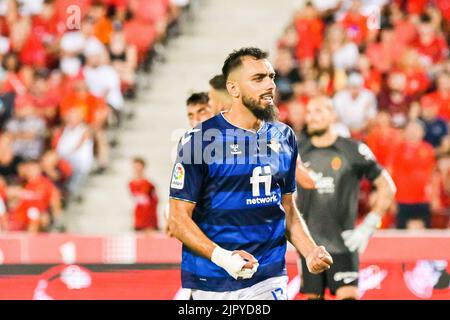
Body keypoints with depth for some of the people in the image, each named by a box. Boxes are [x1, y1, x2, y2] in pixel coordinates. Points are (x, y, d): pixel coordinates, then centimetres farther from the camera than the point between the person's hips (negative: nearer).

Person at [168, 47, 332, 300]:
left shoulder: (284, 137, 10)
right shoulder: (200, 139, -8)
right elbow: (179, 219, -9)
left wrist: (311, 251, 2)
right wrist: (222, 257, -22)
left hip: (270, 280, 4)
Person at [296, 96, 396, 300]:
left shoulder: (353, 151, -2)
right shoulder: (296, 151, 5)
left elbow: (387, 187, 5)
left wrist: (367, 228, -2)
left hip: (343, 244, -3)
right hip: (309, 245, 3)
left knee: (348, 295, -13)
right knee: (312, 296, 6)